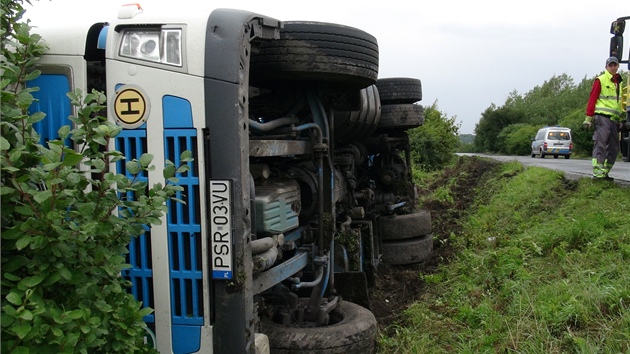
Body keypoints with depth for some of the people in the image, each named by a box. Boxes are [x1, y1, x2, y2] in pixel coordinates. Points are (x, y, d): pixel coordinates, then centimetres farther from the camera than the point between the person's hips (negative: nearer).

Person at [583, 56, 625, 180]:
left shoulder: (618, 82, 21)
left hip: (614, 119, 8)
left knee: (614, 148, 7)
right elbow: (592, 99, -6)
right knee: (600, 145, -13)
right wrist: (588, 117, -13)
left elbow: (619, 102, 25)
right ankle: (597, 173, -16)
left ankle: (604, 173, 12)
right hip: (602, 117, -8)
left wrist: (620, 120, 21)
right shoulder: (600, 80, -1)